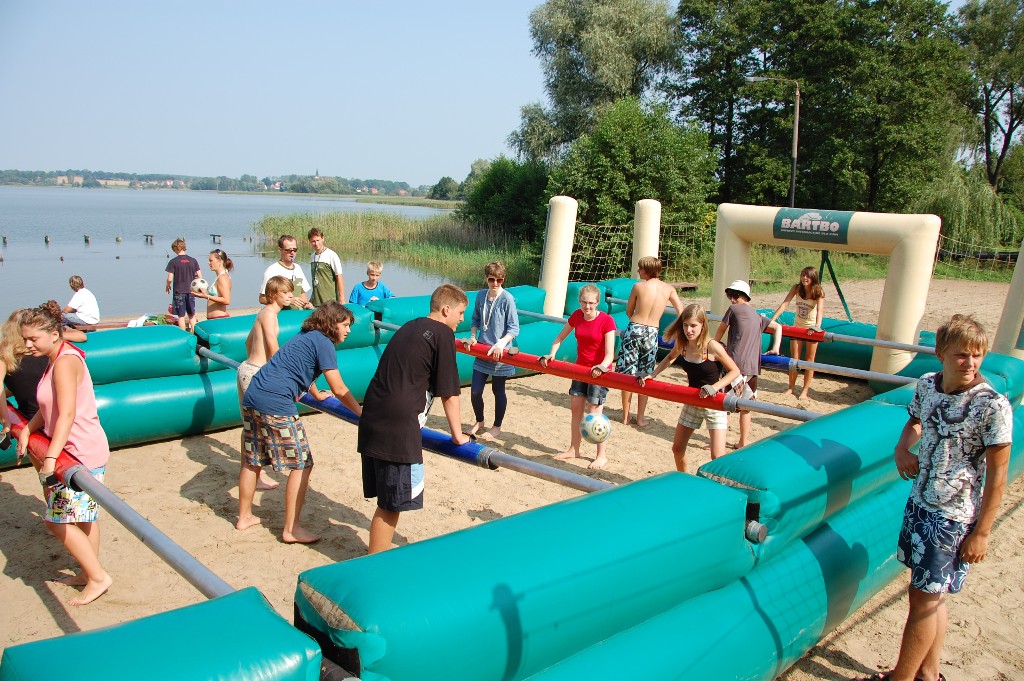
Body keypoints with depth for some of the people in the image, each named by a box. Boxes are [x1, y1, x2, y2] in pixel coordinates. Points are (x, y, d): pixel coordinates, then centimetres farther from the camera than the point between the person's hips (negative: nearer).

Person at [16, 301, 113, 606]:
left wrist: (50, 458, -31)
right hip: (83, 449, 10)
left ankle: (98, 576, 4)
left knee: (58, 520, -4)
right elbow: (48, 408, 12)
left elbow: (67, 414, -27)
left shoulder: (65, 362, -19)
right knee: (84, 516, 18)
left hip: (81, 452, -10)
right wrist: (26, 430, -3)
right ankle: (89, 572, 30)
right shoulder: (57, 359, 12)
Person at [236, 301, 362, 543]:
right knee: (301, 465, 1)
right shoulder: (323, 342, -4)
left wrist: (316, 394, 57)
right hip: (277, 405, -9)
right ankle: (291, 529, 5)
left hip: (251, 398, 9)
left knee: (252, 461, 20)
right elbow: (339, 390, -8)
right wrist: (362, 413, 3)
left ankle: (244, 517, 33)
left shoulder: (305, 336, 22)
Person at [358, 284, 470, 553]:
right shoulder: (443, 334, -5)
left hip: (373, 419, 9)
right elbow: (449, 393, -4)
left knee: (389, 500, 18)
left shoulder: (410, 327, 20)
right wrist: (457, 435, 8)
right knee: (392, 503, 1)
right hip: (397, 427, -9)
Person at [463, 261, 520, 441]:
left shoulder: (507, 299, -14)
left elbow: (514, 328, -14)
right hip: (482, 352, 4)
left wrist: (501, 343, -26)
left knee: (498, 391, 10)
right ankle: (479, 421, 33)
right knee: (475, 391, 7)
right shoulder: (481, 295, 2)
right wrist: (473, 337, 2)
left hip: (499, 354, -4)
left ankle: (497, 427, 28)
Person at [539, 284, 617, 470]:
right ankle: (573, 449, 24)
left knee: (594, 412, -5)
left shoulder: (606, 321, -18)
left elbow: (609, 354, -22)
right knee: (575, 407, 10)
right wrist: (551, 354, -6)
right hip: (580, 368, 6)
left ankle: (602, 455, 8)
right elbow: (560, 338, 9)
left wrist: (602, 366, -41)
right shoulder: (576, 316, -3)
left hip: (599, 371, -6)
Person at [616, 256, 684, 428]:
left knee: (627, 374, 9)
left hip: (634, 329, -2)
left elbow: (629, 311, 7)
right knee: (644, 377, 12)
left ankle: (625, 415, 17)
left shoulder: (638, 286, -5)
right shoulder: (669, 288, 1)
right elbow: (681, 313, 1)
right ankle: (641, 417, 18)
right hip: (652, 333, 2)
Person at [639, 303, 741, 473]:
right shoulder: (682, 344, -7)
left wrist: (715, 387, -28)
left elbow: (735, 371, -15)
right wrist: (652, 374, 5)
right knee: (677, 448, 16)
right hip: (692, 403, 6)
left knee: (718, 456, -13)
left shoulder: (712, 347, -22)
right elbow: (670, 358, 16)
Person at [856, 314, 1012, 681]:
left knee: (925, 597, 4)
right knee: (930, 595, 18)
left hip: (953, 517, -6)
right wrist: (902, 447, -3)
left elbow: (997, 474, -15)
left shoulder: (992, 406, -19)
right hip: (920, 503, 6)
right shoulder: (927, 384, -2)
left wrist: (982, 532, -12)